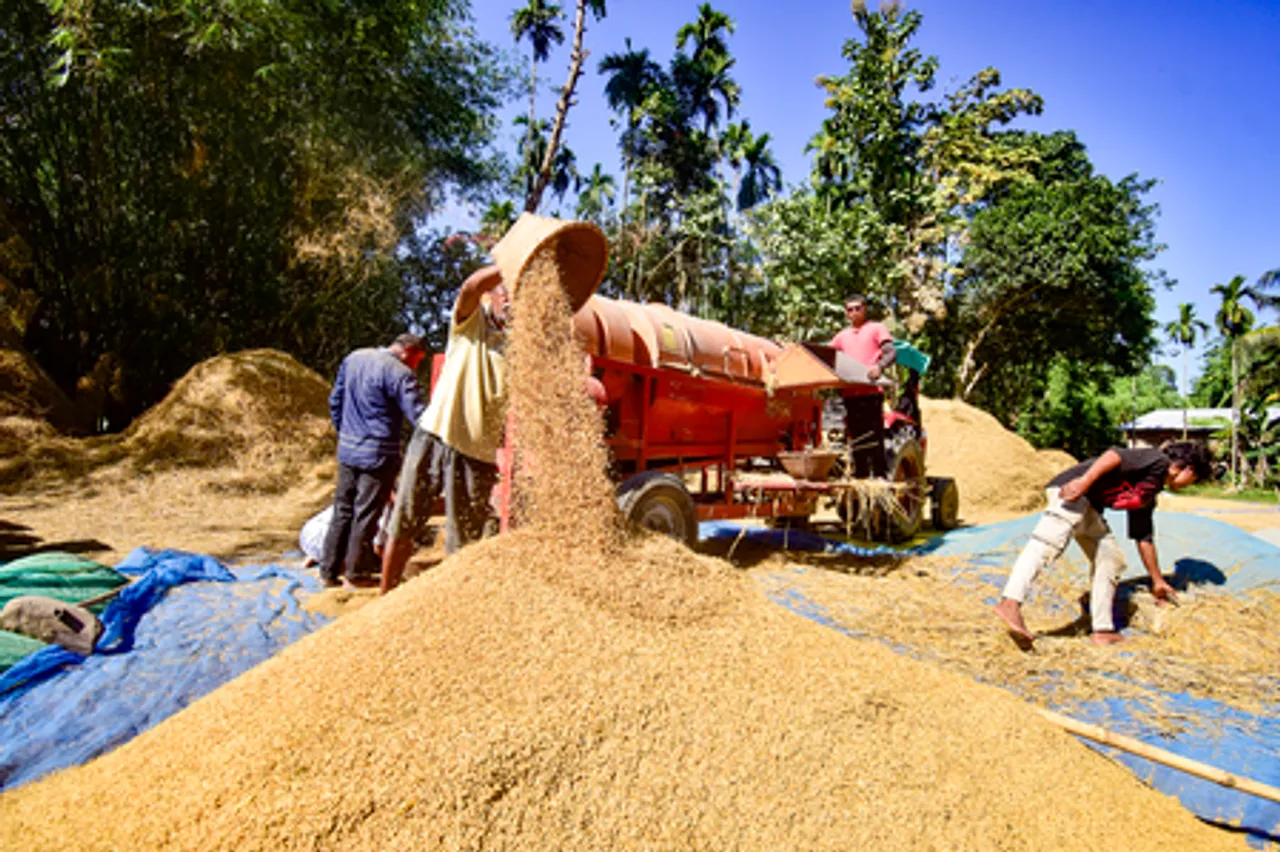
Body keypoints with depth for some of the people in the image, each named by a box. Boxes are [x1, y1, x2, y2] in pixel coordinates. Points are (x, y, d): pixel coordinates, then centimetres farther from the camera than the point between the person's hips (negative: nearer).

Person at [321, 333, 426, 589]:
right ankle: (356, 573, 14)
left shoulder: (353, 358, 9)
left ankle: (330, 570, 23)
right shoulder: (399, 373, -16)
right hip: (378, 454, -7)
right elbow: (418, 415, -22)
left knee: (342, 511, 16)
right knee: (366, 514, 4)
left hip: (347, 450, 7)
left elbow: (335, 401, 17)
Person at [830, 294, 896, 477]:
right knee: (855, 441, 9)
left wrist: (879, 366, -26)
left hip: (871, 393, -5)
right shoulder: (842, 336, 21)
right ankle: (860, 478, 17)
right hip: (849, 395, 5)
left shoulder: (876, 329, 7)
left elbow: (891, 352, -6)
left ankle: (880, 476, -2)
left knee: (874, 440, -7)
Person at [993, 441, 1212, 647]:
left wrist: (1158, 581, 39)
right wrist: (1086, 480, -31)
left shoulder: (1147, 497, 28)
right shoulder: (1158, 461, 3)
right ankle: (1010, 603, -43)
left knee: (1110, 559, 14)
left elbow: (1144, 538, 34)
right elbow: (1116, 456, -16)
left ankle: (1103, 631, 16)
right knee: (1050, 542, -28)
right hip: (1074, 490, -11)